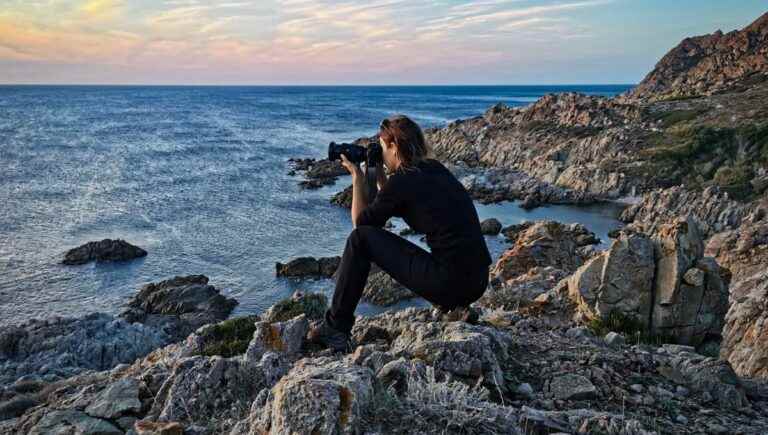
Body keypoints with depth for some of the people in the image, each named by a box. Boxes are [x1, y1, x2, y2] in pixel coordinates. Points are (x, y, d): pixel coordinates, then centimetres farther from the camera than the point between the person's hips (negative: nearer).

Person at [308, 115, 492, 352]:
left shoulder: (402, 181, -9)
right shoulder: (435, 169, 14)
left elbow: (361, 221, 6)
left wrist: (357, 177, 13)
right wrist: (379, 176, 24)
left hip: (449, 283, -8)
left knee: (360, 239, 2)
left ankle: (335, 328, 10)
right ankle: (454, 310, 21)